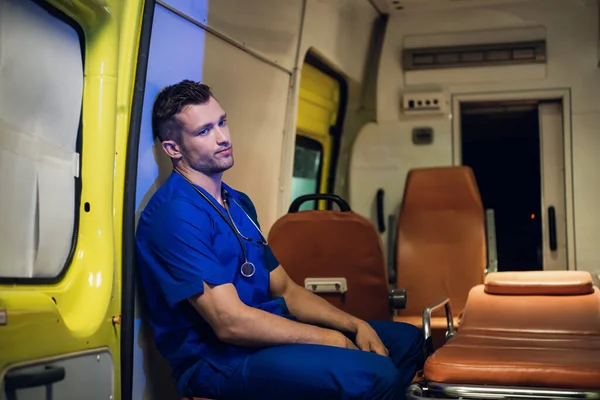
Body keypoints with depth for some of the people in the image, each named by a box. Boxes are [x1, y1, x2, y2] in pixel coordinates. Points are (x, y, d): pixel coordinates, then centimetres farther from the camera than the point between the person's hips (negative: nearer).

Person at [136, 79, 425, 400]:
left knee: (407, 339, 12)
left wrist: (355, 325, 1)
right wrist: (330, 339, -12)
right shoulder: (174, 214, -17)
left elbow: (284, 289, 16)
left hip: (267, 334, 9)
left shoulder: (239, 203, 14)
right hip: (219, 361, -9)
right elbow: (230, 322, -23)